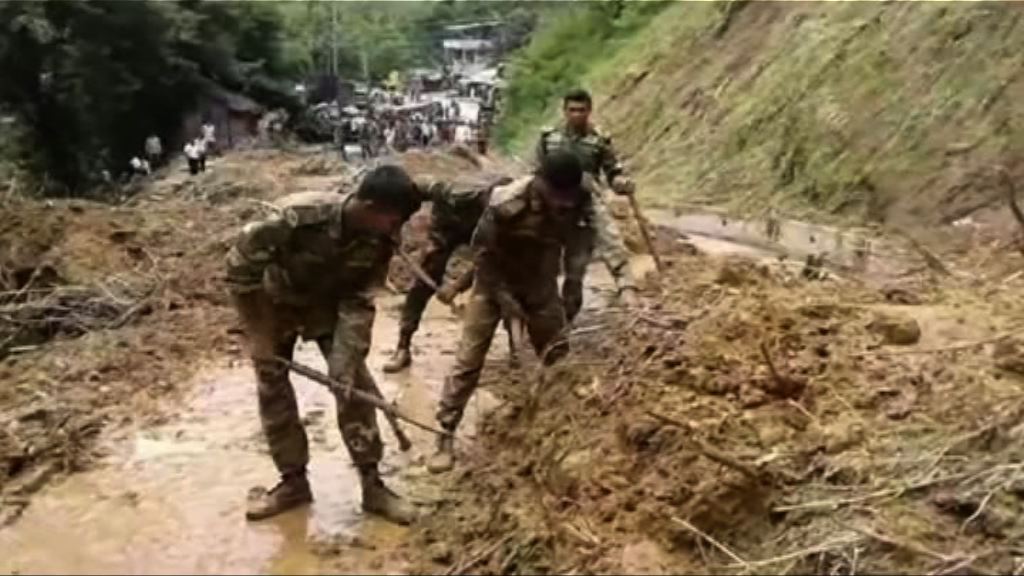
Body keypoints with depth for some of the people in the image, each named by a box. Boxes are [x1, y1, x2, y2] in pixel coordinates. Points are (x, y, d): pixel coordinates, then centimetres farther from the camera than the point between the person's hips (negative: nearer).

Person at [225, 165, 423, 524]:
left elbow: (360, 302, -19)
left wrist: (345, 362, -27)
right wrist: (258, 333, -22)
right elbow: (241, 261, -28)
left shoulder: (379, 241, -26)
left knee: (355, 382, -7)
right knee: (272, 389, 2)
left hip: (329, 303, 2)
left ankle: (372, 484, 3)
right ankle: (293, 481, 18)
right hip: (276, 300, -2)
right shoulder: (301, 215, -39)